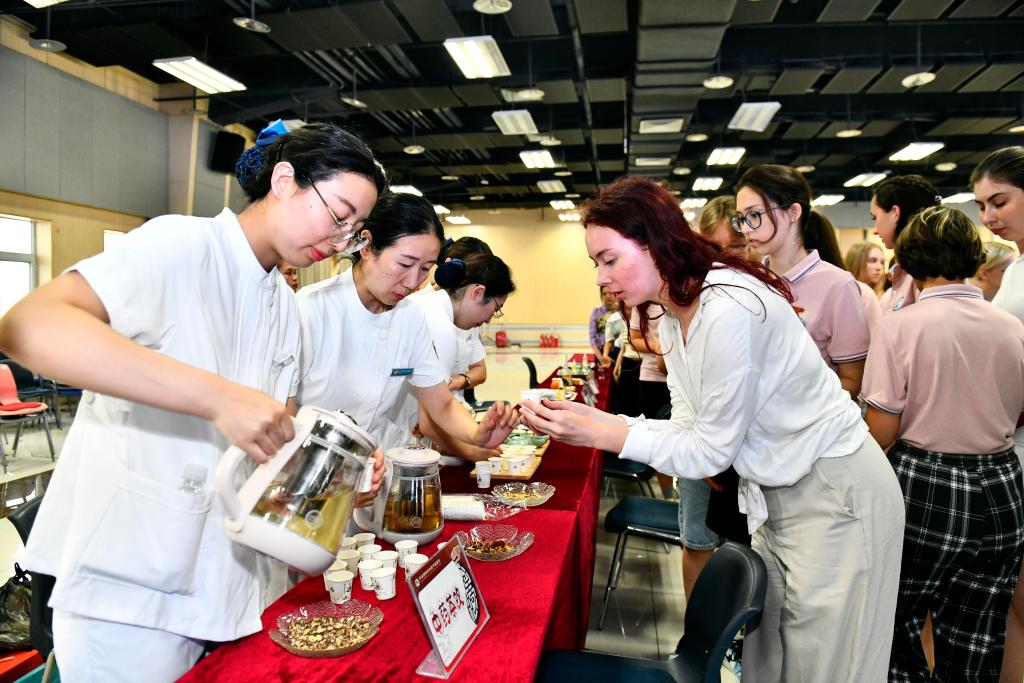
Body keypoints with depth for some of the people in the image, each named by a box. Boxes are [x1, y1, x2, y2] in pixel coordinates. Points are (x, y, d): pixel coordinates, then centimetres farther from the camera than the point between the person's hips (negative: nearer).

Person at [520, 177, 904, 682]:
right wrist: (593, 420, -11)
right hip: (775, 495, 8)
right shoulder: (673, 320, 1)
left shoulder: (729, 309, -28)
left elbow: (710, 450, -21)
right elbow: (689, 427, 0)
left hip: (836, 495, -8)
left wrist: (600, 436, -23)